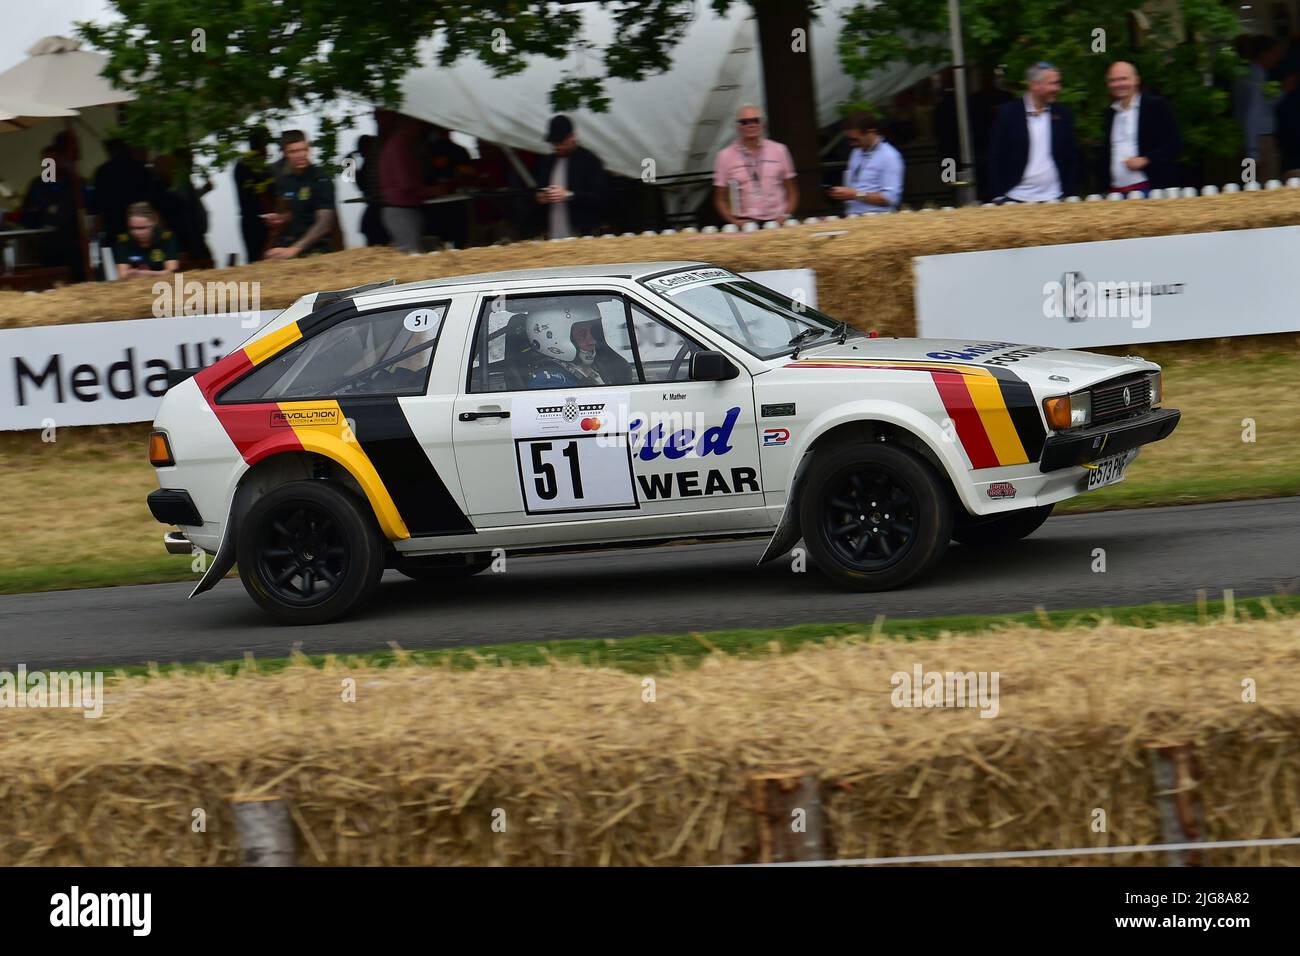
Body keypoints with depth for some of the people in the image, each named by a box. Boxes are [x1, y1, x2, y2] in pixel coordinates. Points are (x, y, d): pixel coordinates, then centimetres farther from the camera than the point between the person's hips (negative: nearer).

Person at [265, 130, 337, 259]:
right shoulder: (283, 182, 11)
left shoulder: (321, 180, -8)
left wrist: (294, 249, -25)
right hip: (286, 248, 5)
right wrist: (280, 219, 4)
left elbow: (324, 223, -16)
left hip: (315, 252, -5)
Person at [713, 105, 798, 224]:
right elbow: (720, 199, 9)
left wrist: (786, 215, -1)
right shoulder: (725, 156, 5)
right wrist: (734, 221, -6)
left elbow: (792, 192, 15)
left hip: (777, 222, 1)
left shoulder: (778, 150, 9)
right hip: (746, 223, -1)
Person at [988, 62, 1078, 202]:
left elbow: (1071, 158, 10)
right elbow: (996, 158, -1)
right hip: (1016, 200, -2)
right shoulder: (1008, 113, -3)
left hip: (1053, 200, 2)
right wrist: (999, 196, -6)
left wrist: (1068, 194, 2)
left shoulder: (1062, 114, 6)